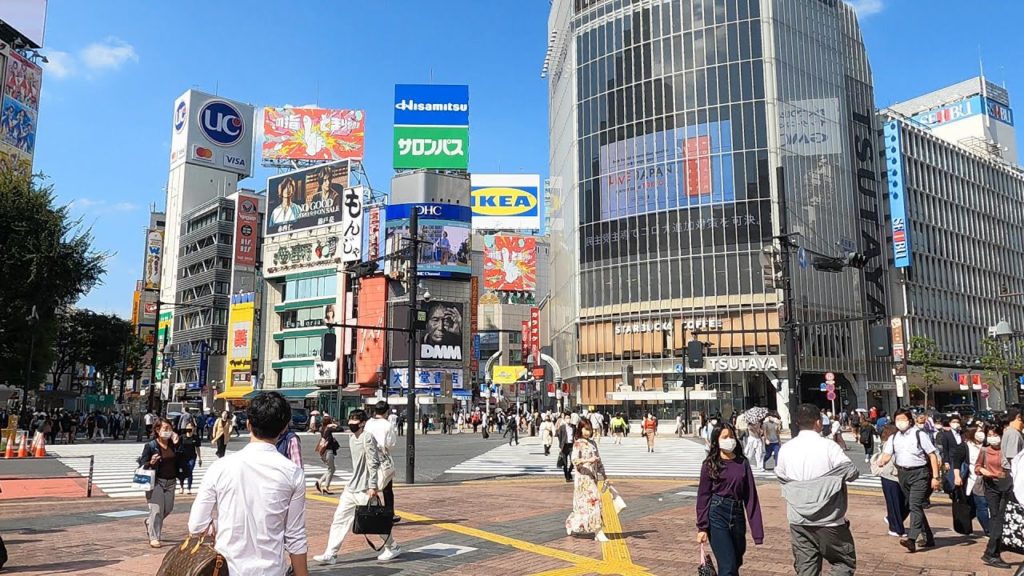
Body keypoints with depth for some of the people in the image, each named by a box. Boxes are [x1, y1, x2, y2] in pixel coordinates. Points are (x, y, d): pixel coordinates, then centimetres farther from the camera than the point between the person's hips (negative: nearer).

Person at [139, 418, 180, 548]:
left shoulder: (173, 444, 4)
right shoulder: (150, 446, -9)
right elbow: (142, 465, -6)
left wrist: (176, 444, -8)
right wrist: (151, 463, -28)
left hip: (170, 481, 5)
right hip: (156, 481, -5)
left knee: (168, 508, 12)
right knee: (157, 509, -4)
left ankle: (150, 522, 40)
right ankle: (154, 537, 10)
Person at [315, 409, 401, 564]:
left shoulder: (367, 438, -16)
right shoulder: (352, 438, 11)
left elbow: (373, 463, -20)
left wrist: (372, 486, -22)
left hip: (364, 489, -8)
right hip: (351, 487, 8)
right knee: (340, 518, 5)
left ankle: (393, 548, 19)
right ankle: (330, 554, 11)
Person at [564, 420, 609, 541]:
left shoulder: (593, 443, 14)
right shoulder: (578, 444, -7)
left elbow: (598, 461, 18)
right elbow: (575, 460, -19)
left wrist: (604, 475, 14)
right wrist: (588, 460, -33)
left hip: (593, 476, 7)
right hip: (583, 477, -7)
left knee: (584, 503, 11)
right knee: (593, 500, -13)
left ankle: (571, 524, 27)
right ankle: (598, 532, -12)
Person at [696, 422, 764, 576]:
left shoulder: (743, 463, 4)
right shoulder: (710, 464, -2)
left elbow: (751, 496, 2)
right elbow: (703, 497, -1)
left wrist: (757, 529, -2)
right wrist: (702, 527, -6)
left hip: (737, 516, 4)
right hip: (717, 517, -4)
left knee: (736, 562, 15)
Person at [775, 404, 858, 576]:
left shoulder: (785, 449, 0)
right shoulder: (828, 446, -13)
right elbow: (852, 473, -8)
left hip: (798, 521, 4)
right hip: (828, 520, -4)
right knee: (845, 562, 14)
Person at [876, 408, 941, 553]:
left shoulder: (920, 435, -6)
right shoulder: (894, 438, 9)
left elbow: (932, 455, -6)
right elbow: (887, 454, 0)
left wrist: (935, 477, -10)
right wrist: (881, 462, -24)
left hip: (919, 473, -6)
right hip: (903, 474, 6)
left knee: (915, 505, -17)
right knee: (914, 506, 14)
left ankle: (911, 539, -24)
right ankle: (928, 538, 27)